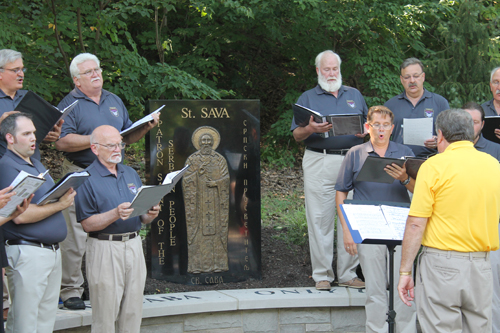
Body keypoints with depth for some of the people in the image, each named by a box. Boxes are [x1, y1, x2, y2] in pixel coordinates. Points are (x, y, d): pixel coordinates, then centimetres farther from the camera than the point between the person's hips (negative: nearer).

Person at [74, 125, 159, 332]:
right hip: (104, 248, -6)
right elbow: (87, 224, -11)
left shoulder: (131, 174, 15)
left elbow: (143, 218, 18)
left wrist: (151, 214, -5)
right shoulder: (87, 179, -5)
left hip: (134, 245, 6)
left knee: (133, 315, 8)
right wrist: (115, 214, -24)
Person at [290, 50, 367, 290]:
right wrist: (311, 129, -18)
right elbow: (297, 135, 3)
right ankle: (322, 275, 3)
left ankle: (348, 273, 9)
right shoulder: (307, 98, 11)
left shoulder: (355, 95, 19)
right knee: (319, 219, -4)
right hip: (319, 163, -2)